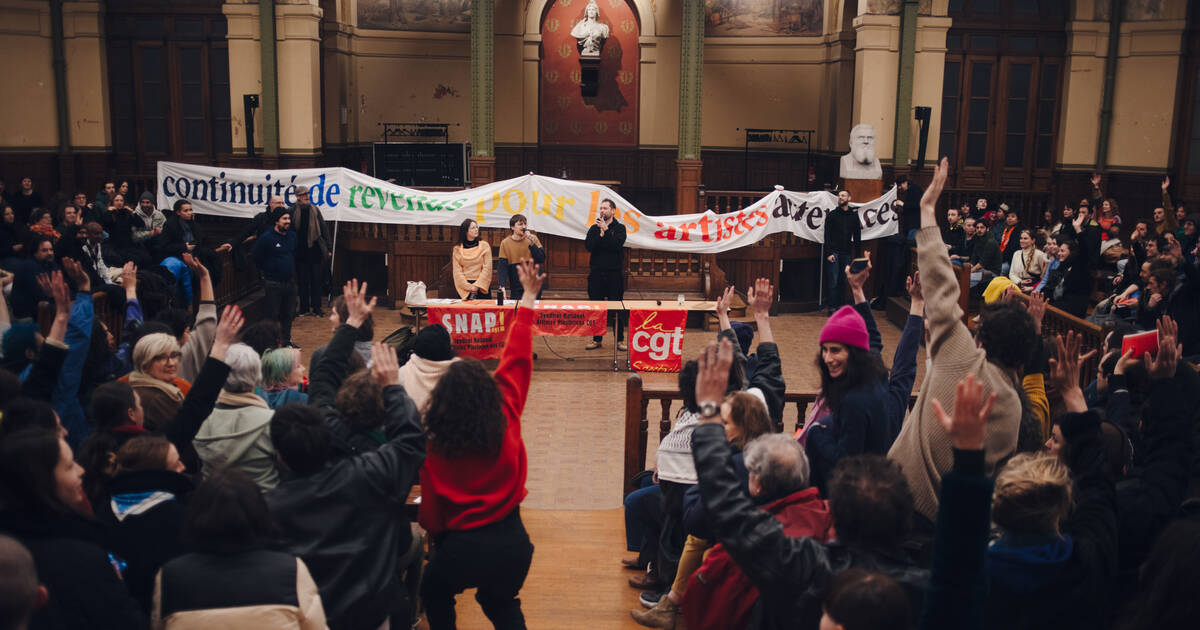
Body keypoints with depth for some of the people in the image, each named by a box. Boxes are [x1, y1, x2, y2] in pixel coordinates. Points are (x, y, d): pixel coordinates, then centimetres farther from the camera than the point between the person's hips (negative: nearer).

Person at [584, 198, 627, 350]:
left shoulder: (619, 228, 3)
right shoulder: (594, 228, 11)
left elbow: (617, 244, -15)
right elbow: (588, 246, -5)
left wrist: (605, 230, -17)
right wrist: (600, 234, -15)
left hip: (614, 273, -3)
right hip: (596, 273, 3)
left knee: (617, 308, -1)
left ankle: (620, 340, 8)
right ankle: (597, 339, 15)